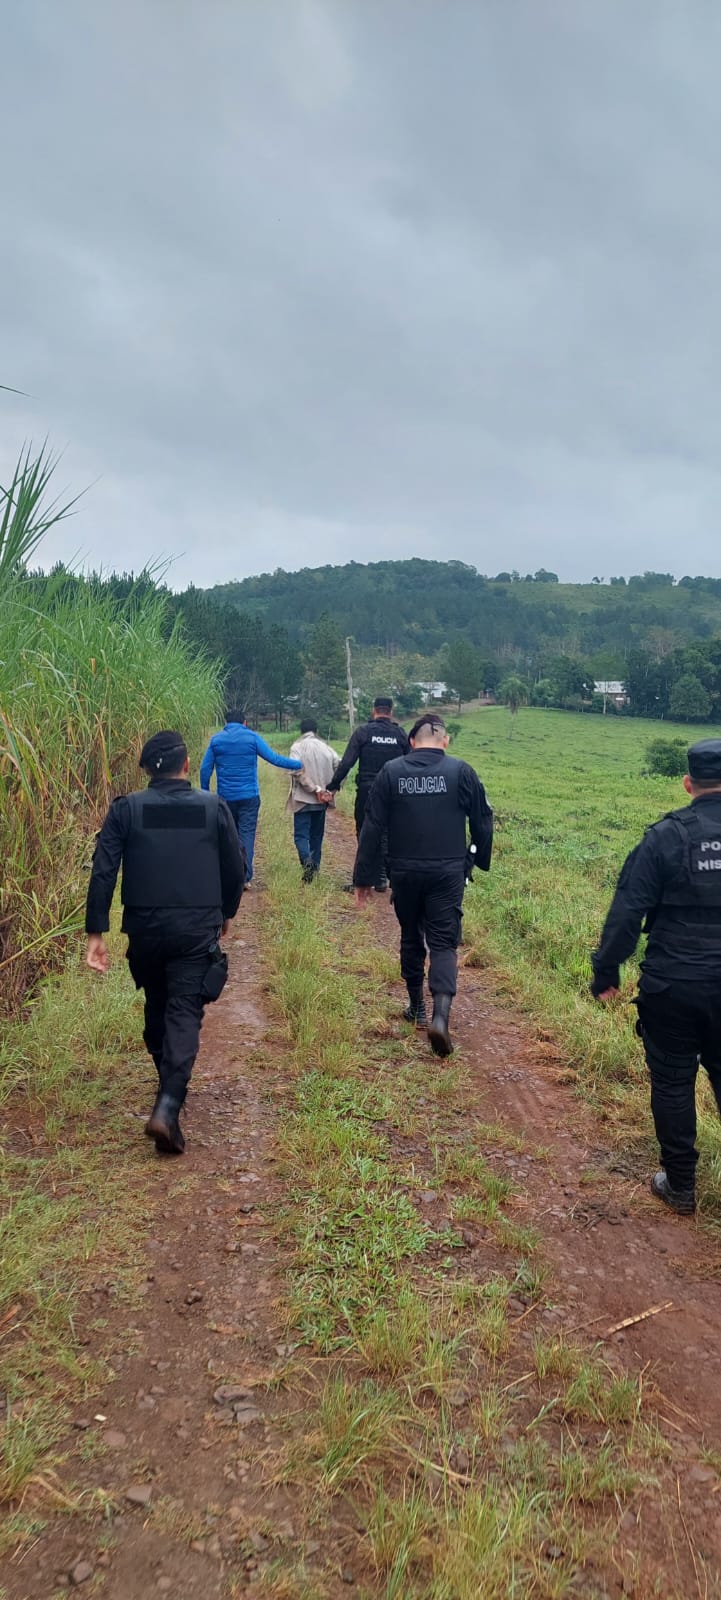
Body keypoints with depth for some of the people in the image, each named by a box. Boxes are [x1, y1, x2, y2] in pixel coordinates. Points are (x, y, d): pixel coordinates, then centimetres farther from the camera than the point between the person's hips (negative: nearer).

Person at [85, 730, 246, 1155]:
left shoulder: (126, 809, -2)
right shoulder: (214, 807, -1)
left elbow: (103, 872, -8)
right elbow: (236, 869, 4)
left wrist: (96, 932, -5)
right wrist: (226, 913, 21)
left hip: (145, 928, 2)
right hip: (197, 929, -2)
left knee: (157, 1006, 22)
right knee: (185, 1013, -1)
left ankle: (170, 1086, 40)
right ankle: (167, 1107, -16)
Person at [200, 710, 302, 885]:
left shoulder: (216, 739, 4)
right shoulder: (253, 737, -2)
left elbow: (205, 769, 2)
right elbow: (274, 758, -5)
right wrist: (299, 765, 3)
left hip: (225, 797, 2)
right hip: (249, 796, -2)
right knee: (247, 834, -3)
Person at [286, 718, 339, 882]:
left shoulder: (297, 747, -6)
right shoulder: (326, 748, 6)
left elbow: (298, 771, -18)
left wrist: (315, 789, -14)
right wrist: (329, 789, -3)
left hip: (303, 799, -4)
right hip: (321, 801, 4)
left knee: (301, 834, -2)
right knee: (317, 834, 15)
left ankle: (307, 861, -26)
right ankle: (315, 867, 17)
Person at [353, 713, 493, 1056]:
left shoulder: (391, 772, -1)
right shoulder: (461, 771, -3)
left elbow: (372, 828, -1)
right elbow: (482, 822, 3)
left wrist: (363, 877, 4)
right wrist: (482, 860, 20)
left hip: (405, 873, 1)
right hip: (448, 873, -1)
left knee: (411, 938, 19)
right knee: (444, 943, 1)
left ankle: (417, 1007, 31)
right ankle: (440, 1014, -17)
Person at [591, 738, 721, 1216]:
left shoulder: (667, 836, -12)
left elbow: (627, 911, -12)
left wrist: (606, 972, -2)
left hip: (672, 985, -3)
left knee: (672, 1082, 11)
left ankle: (680, 1186, 23)